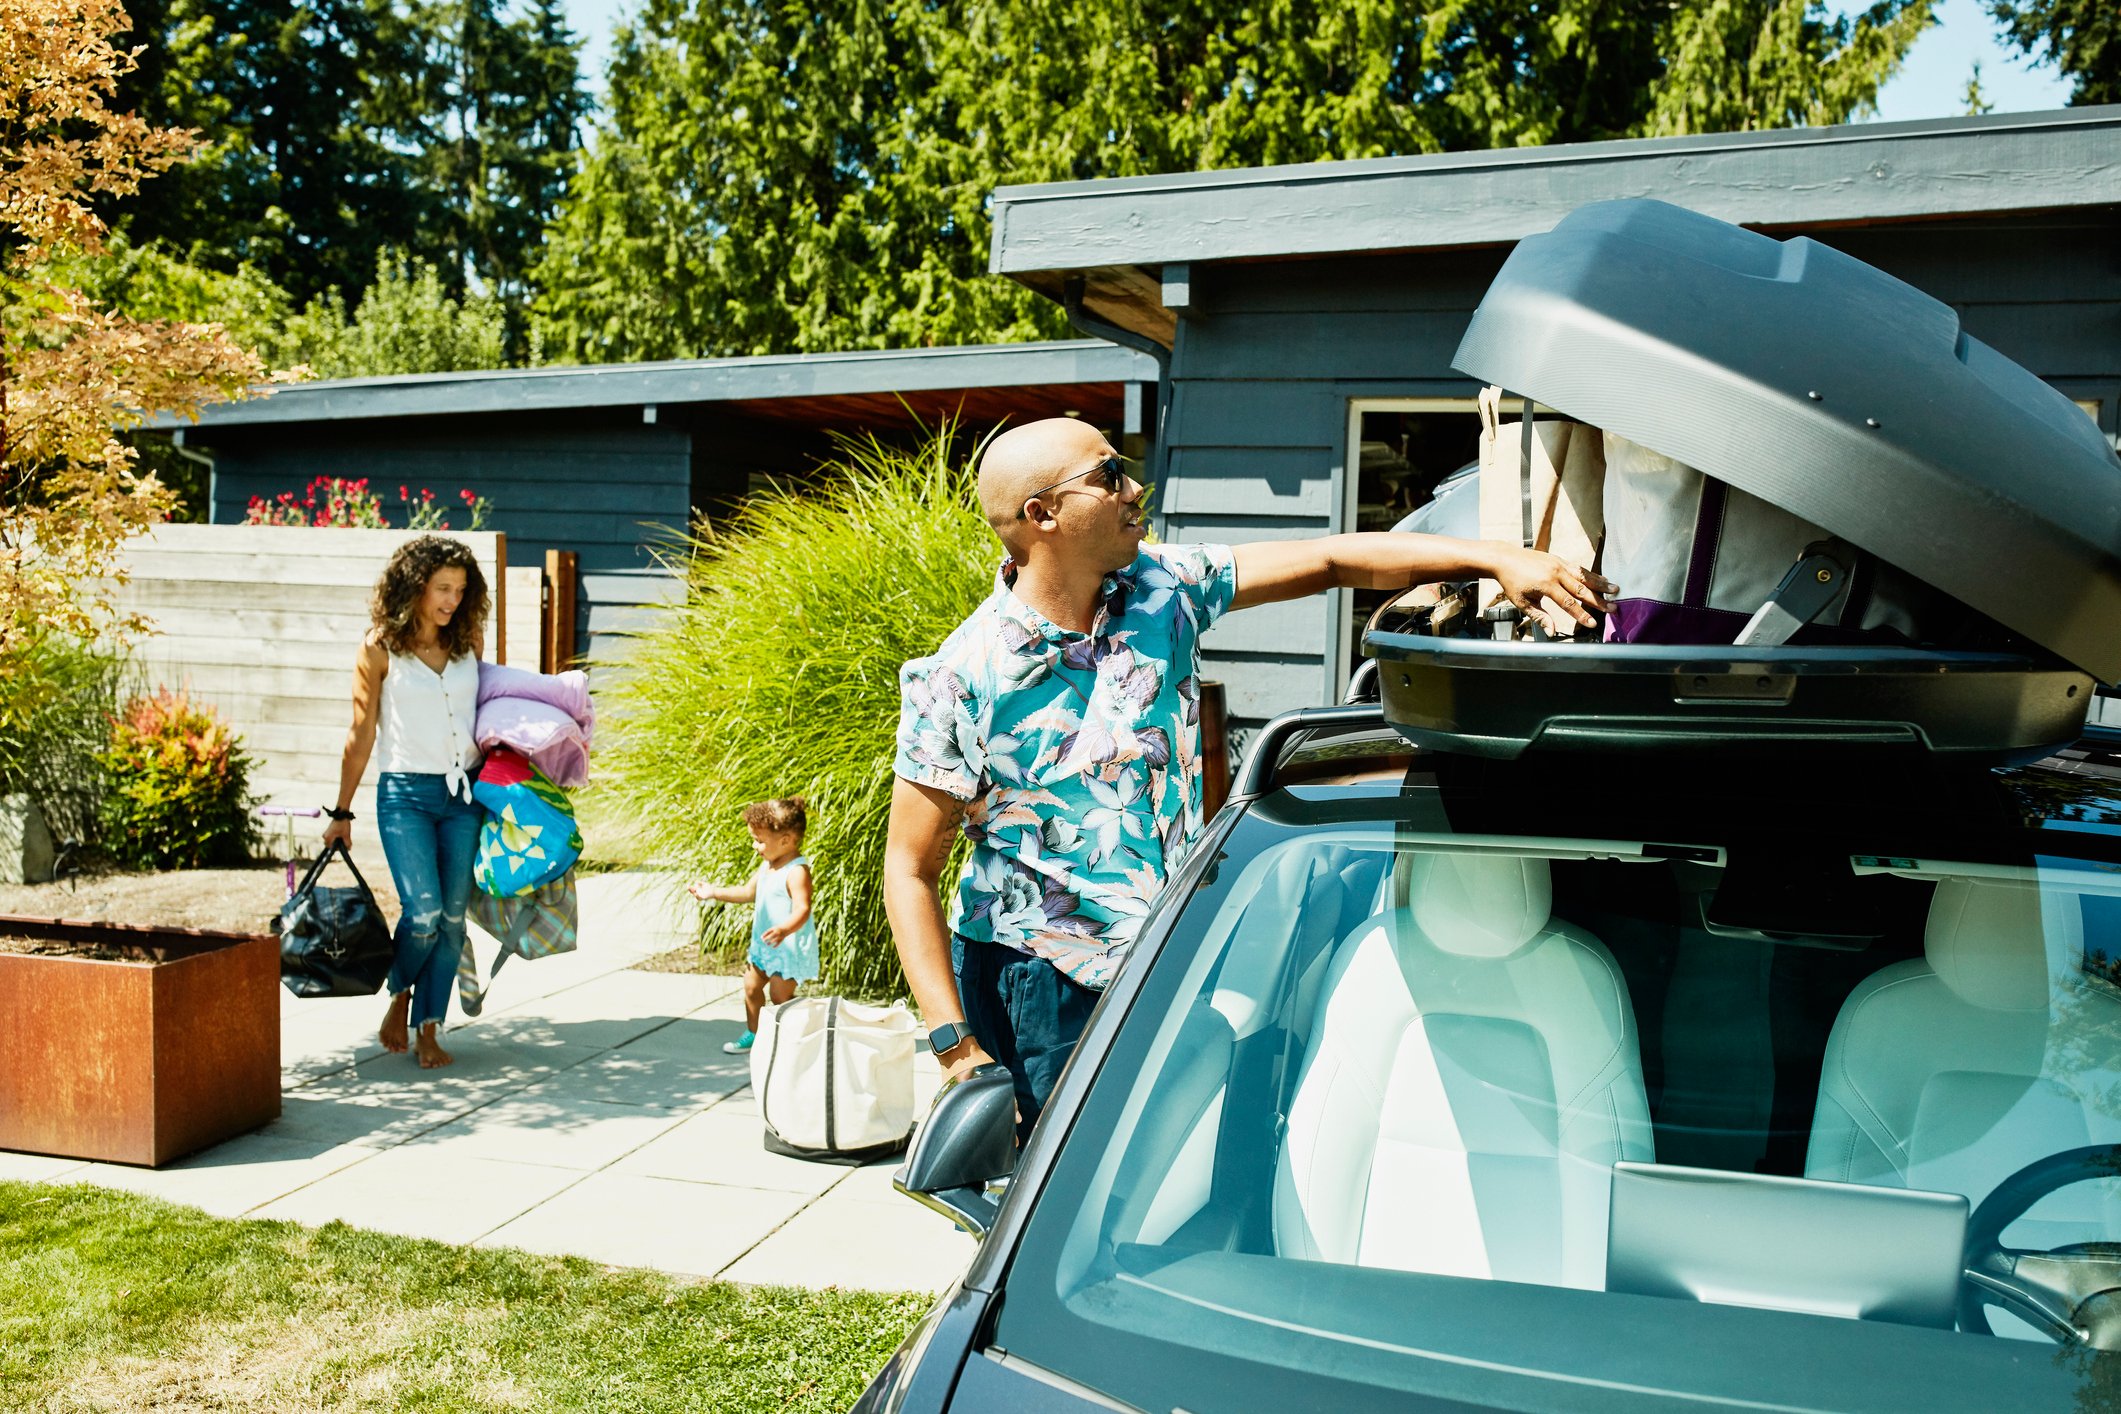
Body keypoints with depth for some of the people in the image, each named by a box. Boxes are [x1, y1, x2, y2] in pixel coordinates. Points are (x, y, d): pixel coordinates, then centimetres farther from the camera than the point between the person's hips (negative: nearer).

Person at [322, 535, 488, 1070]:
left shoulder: (469, 639, 6)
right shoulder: (381, 647, -4)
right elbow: (361, 736, 1)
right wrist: (342, 813, 5)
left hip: (465, 794, 4)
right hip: (406, 794, -4)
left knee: (452, 918, 3)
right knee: (423, 913, -13)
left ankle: (428, 1029, 16)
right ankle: (399, 996, 17)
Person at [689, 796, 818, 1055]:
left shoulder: (797, 871, -23)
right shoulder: (767, 865, 7)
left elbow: (802, 909, -32)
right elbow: (748, 893, 21)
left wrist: (784, 930, -50)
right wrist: (714, 893, 18)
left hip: (789, 946, -10)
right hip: (763, 943, 10)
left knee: (780, 995, -9)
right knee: (751, 985, 18)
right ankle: (754, 1034, 35)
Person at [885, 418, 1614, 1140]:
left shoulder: (1160, 589, -2)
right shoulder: (959, 683, -15)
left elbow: (1331, 562, 1)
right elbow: (910, 871, -12)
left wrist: (1494, 558, -9)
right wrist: (955, 1048, -19)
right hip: (1041, 991, -5)